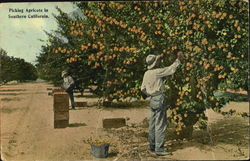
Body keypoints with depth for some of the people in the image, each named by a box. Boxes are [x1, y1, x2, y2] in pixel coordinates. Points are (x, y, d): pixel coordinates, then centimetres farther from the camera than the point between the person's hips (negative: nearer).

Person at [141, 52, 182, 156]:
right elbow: (171, 69, -6)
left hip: (152, 100, 8)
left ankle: (152, 147, 21)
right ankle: (159, 149, -1)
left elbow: (143, 89, 12)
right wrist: (178, 59, 5)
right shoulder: (157, 72, -14)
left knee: (152, 124, 12)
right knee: (160, 125, -4)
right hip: (159, 99, -8)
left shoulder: (146, 73, 8)